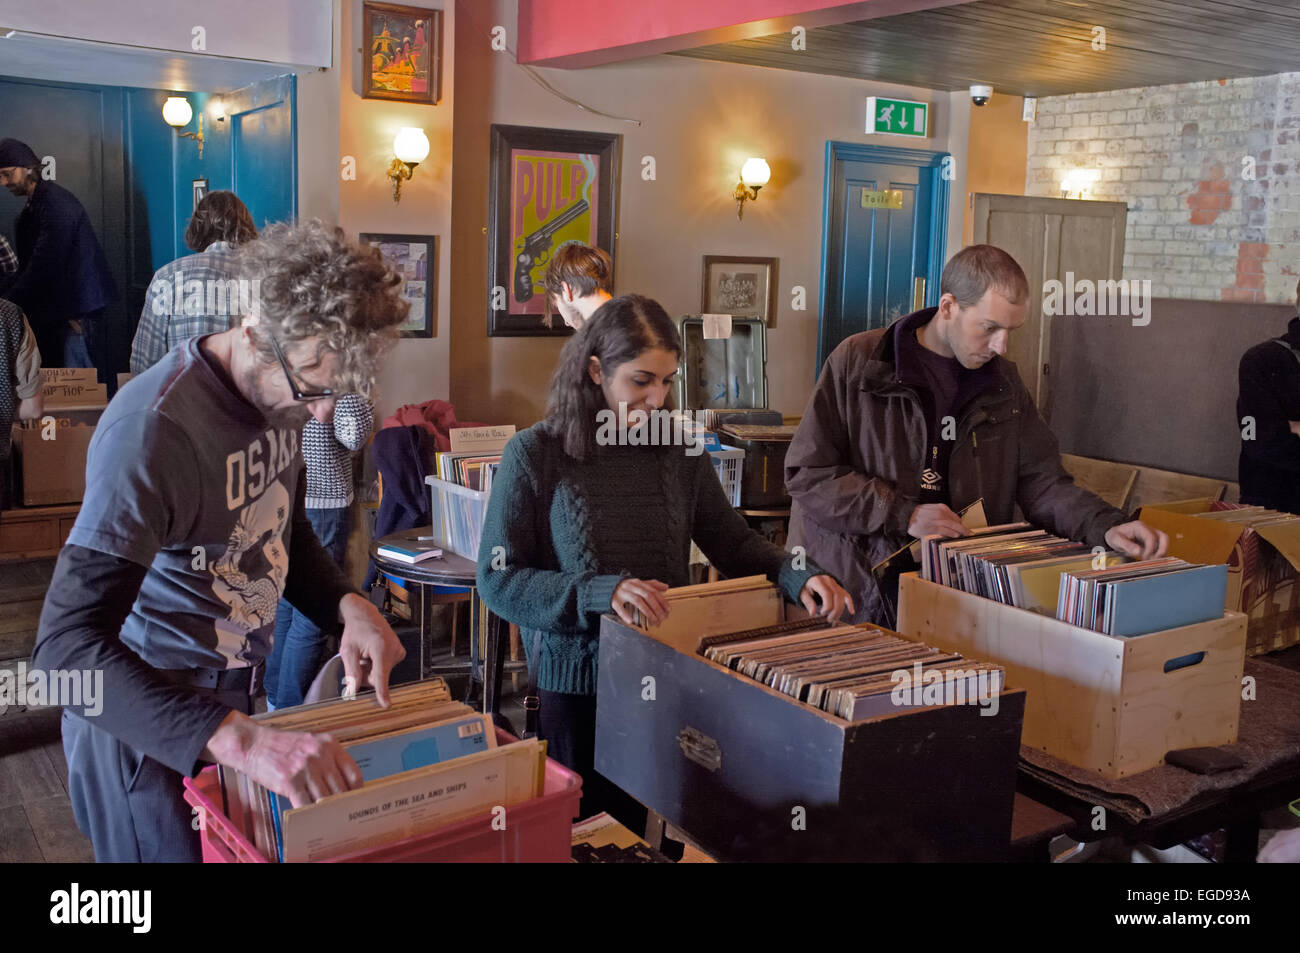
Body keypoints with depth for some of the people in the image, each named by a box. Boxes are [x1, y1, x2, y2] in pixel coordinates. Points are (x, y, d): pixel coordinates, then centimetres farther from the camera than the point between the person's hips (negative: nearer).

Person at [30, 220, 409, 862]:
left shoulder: (279, 387, -6)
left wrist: (348, 607, -10)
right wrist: (242, 740, -47)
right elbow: (67, 647, -36)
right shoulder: (152, 430, -30)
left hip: (232, 691, 7)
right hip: (143, 716, -7)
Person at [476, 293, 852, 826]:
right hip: (576, 682, -3)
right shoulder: (534, 455, -10)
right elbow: (498, 582, -12)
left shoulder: (676, 451, 1)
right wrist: (600, 593, -25)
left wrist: (796, 576, -12)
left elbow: (732, 542, 7)